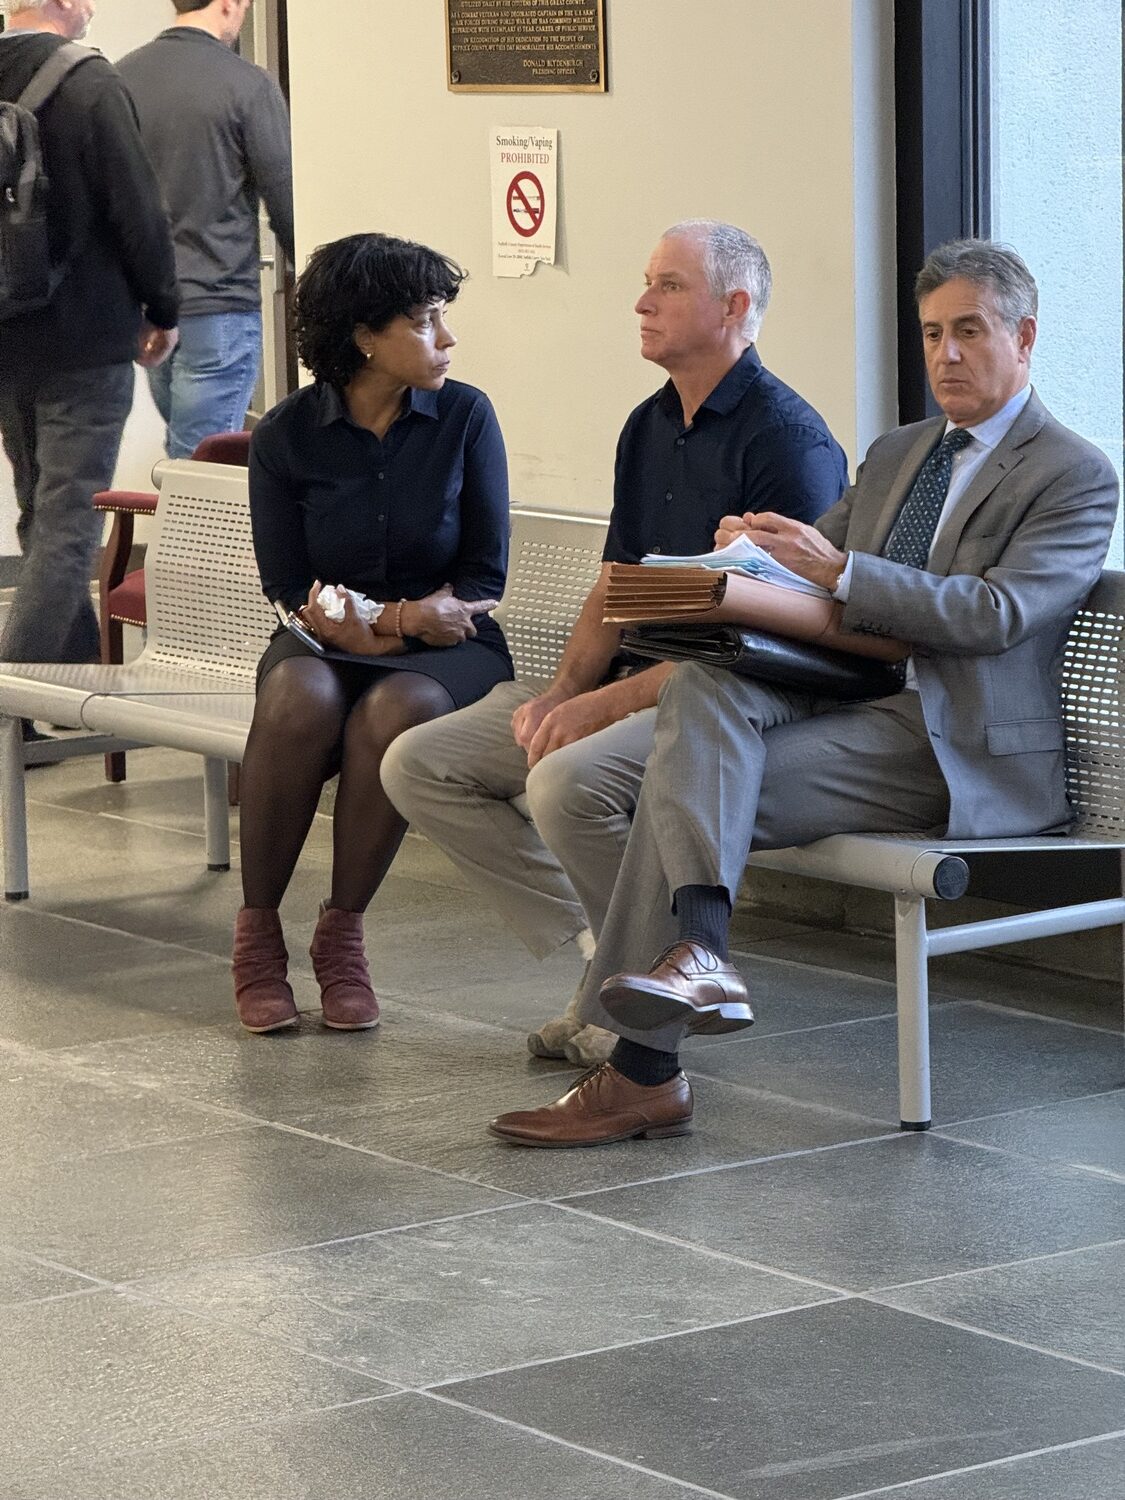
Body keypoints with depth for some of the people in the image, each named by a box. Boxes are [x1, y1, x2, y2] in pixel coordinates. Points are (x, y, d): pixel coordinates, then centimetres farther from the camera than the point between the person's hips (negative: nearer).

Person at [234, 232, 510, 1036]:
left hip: (445, 647, 0)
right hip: (329, 642, 0)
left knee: (396, 707, -36)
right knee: (301, 695, -35)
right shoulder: (286, 438, -1)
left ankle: (343, 932, -20)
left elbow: (485, 576, -1)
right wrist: (408, 620, -15)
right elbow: (290, 588, -1)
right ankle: (257, 932, -21)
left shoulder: (465, 417, -1)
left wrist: (384, 625, -17)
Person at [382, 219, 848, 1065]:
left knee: (569, 782, -35)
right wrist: (565, 692, -2)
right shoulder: (649, 427, 15)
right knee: (419, 765, -3)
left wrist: (611, 702, -21)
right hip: (635, 684, 9)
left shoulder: (787, 439, -13)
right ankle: (598, 942, -3)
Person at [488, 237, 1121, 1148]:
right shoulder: (897, 455, 25)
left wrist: (840, 571, -23)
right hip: (854, 706, 7)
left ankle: (643, 1072, -28)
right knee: (704, 685, -26)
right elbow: (809, 559, 22)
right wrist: (751, 556, -4)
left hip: (960, 752, -7)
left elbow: (997, 613, -15)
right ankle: (698, 950, -41)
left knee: (698, 787, -24)